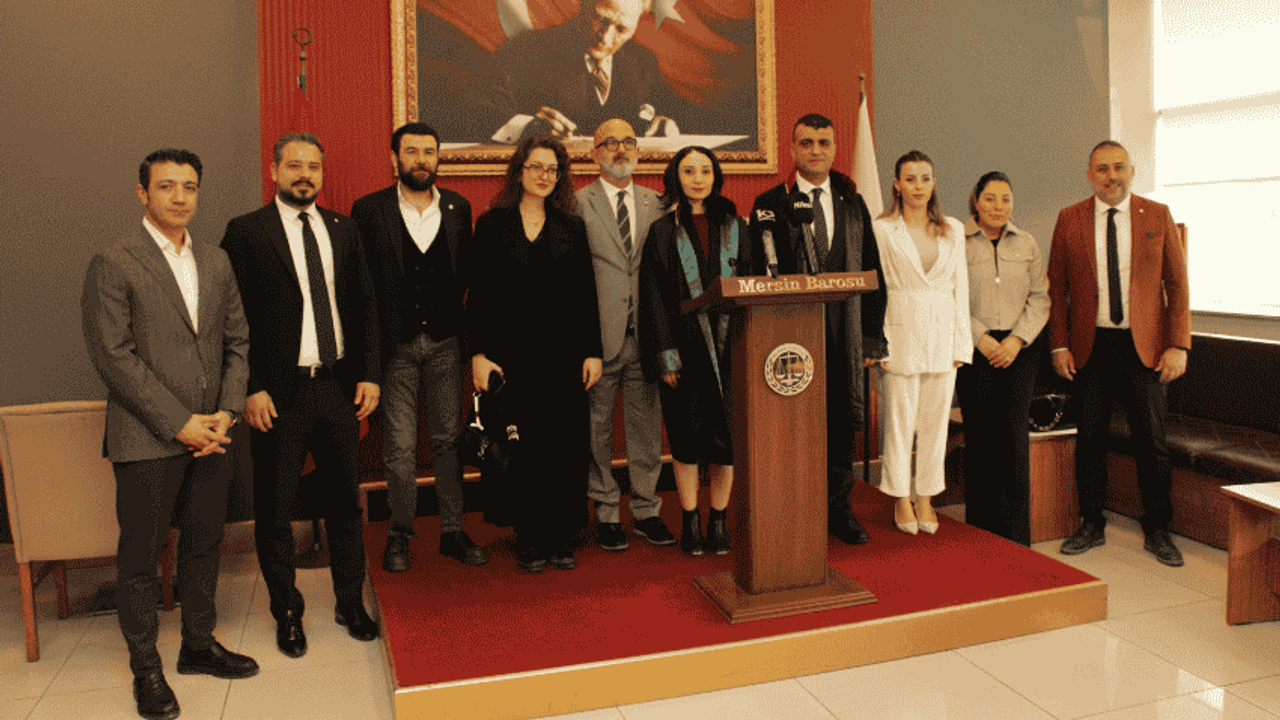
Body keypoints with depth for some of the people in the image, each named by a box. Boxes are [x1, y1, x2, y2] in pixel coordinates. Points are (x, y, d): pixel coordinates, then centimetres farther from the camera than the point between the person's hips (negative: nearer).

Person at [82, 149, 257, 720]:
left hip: (208, 436, 5)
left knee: (204, 544, 15)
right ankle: (145, 668, 22)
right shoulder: (113, 265, -7)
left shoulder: (216, 263, 11)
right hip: (146, 440, -5)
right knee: (141, 556, 7)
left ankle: (198, 645, 32)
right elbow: (114, 357, -12)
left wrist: (226, 411, -2)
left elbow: (237, 341, 11)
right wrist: (178, 423, -14)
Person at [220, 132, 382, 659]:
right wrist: (250, 389, -13)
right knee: (274, 511, 8)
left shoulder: (343, 230, 10)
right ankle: (287, 613, 26)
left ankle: (351, 604, 29)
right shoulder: (246, 231, -2)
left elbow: (365, 305, 11)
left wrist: (368, 373, 2)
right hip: (279, 394, -3)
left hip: (339, 387, 4)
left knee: (346, 501, 13)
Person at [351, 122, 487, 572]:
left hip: (445, 342, 2)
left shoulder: (458, 209, 7)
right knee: (401, 447, 2)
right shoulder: (369, 210, -1)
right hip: (395, 344, -2)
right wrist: (371, 342, -5)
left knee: (448, 440, 9)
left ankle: (452, 532, 20)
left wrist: (454, 319, 0)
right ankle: (399, 535, 18)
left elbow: (466, 271, 10)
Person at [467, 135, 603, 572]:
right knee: (524, 449, 2)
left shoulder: (571, 227, 10)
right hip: (513, 353, -1)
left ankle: (562, 540, 14)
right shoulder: (492, 225, 6)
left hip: (564, 353, 2)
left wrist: (592, 352, 2)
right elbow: (479, 295, 3)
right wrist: (478, 354, -4)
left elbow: (586, 295, 8)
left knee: (566, 447, 2)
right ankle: (529, 541, 14)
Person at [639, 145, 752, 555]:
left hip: (728, 346, 2)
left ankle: (718, 520, 18)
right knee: (686, 439, 4)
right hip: (685, 348, -2)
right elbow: (653, 298, -1)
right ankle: (691, 521, 18)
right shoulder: (663, 232, 3)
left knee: (726, 437, 3)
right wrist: (665, 357, -8)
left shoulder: (734, 228, 9)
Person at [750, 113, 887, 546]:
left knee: (841, 423, 8)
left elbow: (873, 274, 12)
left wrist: (872, 336, 4)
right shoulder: (770, 206, 3)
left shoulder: (853, 205, 13)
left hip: (844, 336, 3)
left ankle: (838, 510, 22)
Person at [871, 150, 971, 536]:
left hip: (942, 332, 3)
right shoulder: (882, 229, 0)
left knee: (936, 418, 7)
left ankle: (926, 498, 19)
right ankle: (902, 500, 14)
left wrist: (961, 342, 5)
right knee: (900, 419, 1)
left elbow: (960, 287, 11)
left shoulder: (953, 230, 11)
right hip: (901, 329, -3)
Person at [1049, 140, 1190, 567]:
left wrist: (1178, 345, -6)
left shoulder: (1158, 216, 3)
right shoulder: (1069, 220, 4)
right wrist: (1059, 345, -2)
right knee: (1090, 438, 7)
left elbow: (1177, 283, 2)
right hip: (1090, 345, 1)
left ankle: (1158, 532, 19)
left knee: (1152, 441, 4)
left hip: (1144, 345, 0)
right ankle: (1091, 526, 21)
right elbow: (1057, 287, 5)